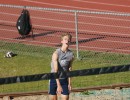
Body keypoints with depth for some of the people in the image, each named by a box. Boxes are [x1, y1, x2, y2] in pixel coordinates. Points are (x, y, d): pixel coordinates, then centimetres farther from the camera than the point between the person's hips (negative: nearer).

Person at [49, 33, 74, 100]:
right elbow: (55, 71, -21)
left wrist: (69, 84, 5)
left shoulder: (71, 55, -6)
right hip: (54, 79, -2)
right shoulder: (56, 53, -18)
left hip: (64, 80, 2)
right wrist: (58, 85, -26)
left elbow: (69, 70, 5)